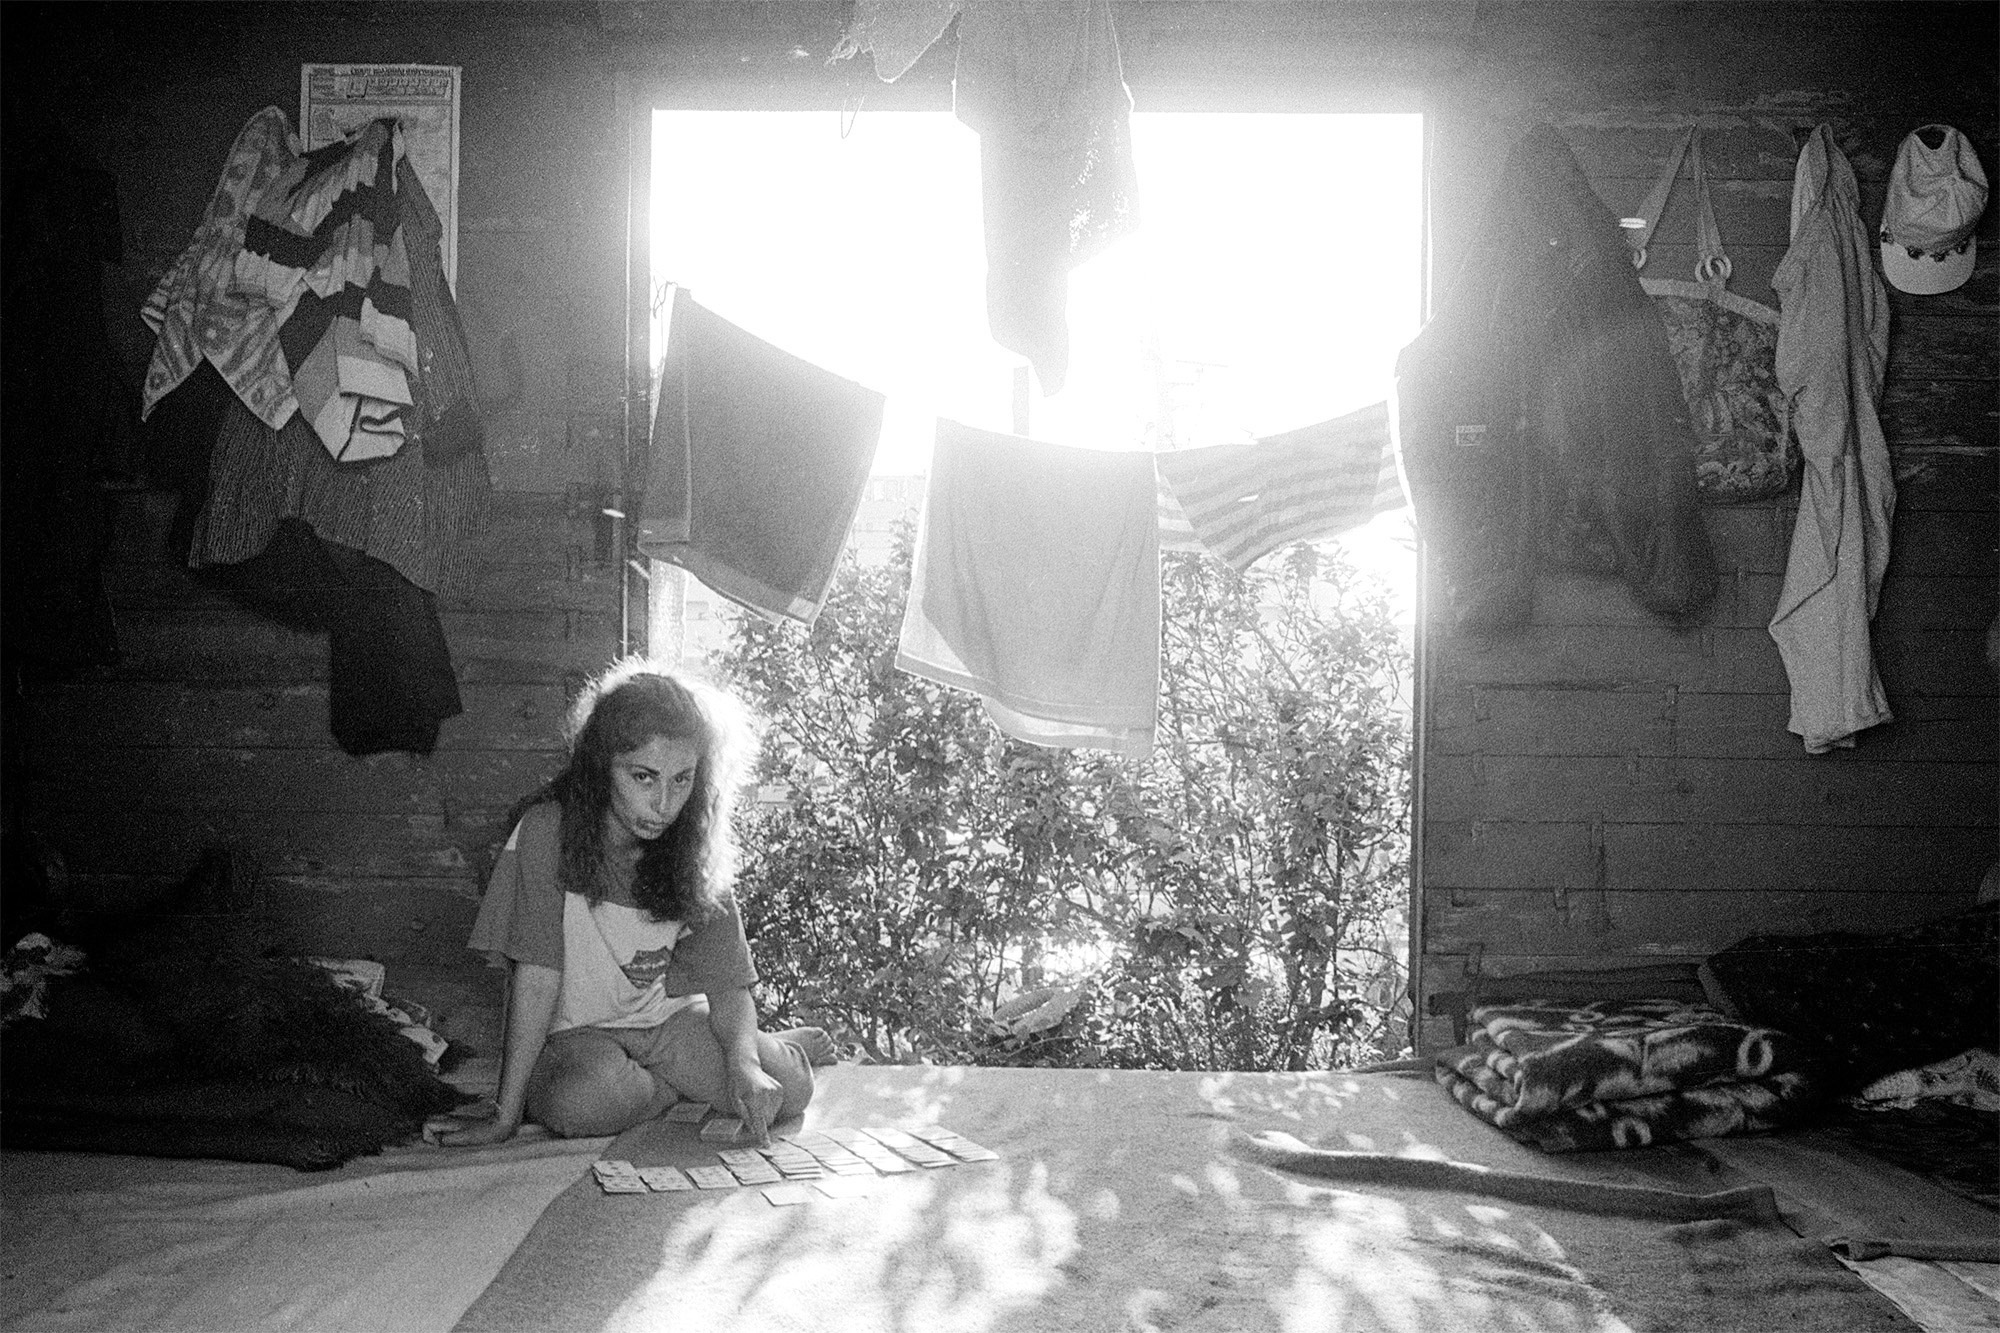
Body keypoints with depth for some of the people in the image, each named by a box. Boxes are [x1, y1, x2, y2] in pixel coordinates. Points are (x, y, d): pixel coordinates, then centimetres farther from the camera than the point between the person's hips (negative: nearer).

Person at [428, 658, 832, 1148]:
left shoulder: (691, 851, -6)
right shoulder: (549, 833, -19)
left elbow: (728, 987, -7)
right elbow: (537, 977, -20)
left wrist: (745, 1065, -28)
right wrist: (504, 1117, -22)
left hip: (668, 1018, 3)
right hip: (575, 1034, -2)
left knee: (785, 1088, -21)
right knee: (584, 1101, -36)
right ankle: (686, 1082, -3)